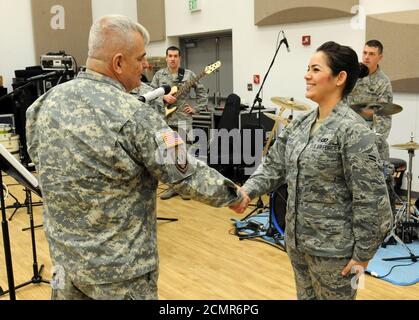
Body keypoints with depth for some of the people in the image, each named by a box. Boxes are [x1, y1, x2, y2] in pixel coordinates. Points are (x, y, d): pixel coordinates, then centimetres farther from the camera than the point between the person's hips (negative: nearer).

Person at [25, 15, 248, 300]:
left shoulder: (47, 102, -3)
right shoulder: (134, 116, -23)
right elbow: (186, 174, -17)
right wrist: (233, 194, 0)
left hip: (65, 253, 6)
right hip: (119, 265, -6)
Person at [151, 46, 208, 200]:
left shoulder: (189, 74, 2)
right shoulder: (159, 75, 6)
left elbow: (202, 93, 8)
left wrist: (196, 109, 0)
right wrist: (164, 97, -14)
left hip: (183, 120, -2)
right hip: (164, 120, 2)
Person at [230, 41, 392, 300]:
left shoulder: (353, 130, -19)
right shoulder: (300, 124, 4)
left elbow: (369, 198, -19)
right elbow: (274, 166, 5)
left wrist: (363, 254, -16)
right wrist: (247, 191, -12)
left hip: (333, 246, -7)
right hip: (297, 238, 7)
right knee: (305, 296, 23)